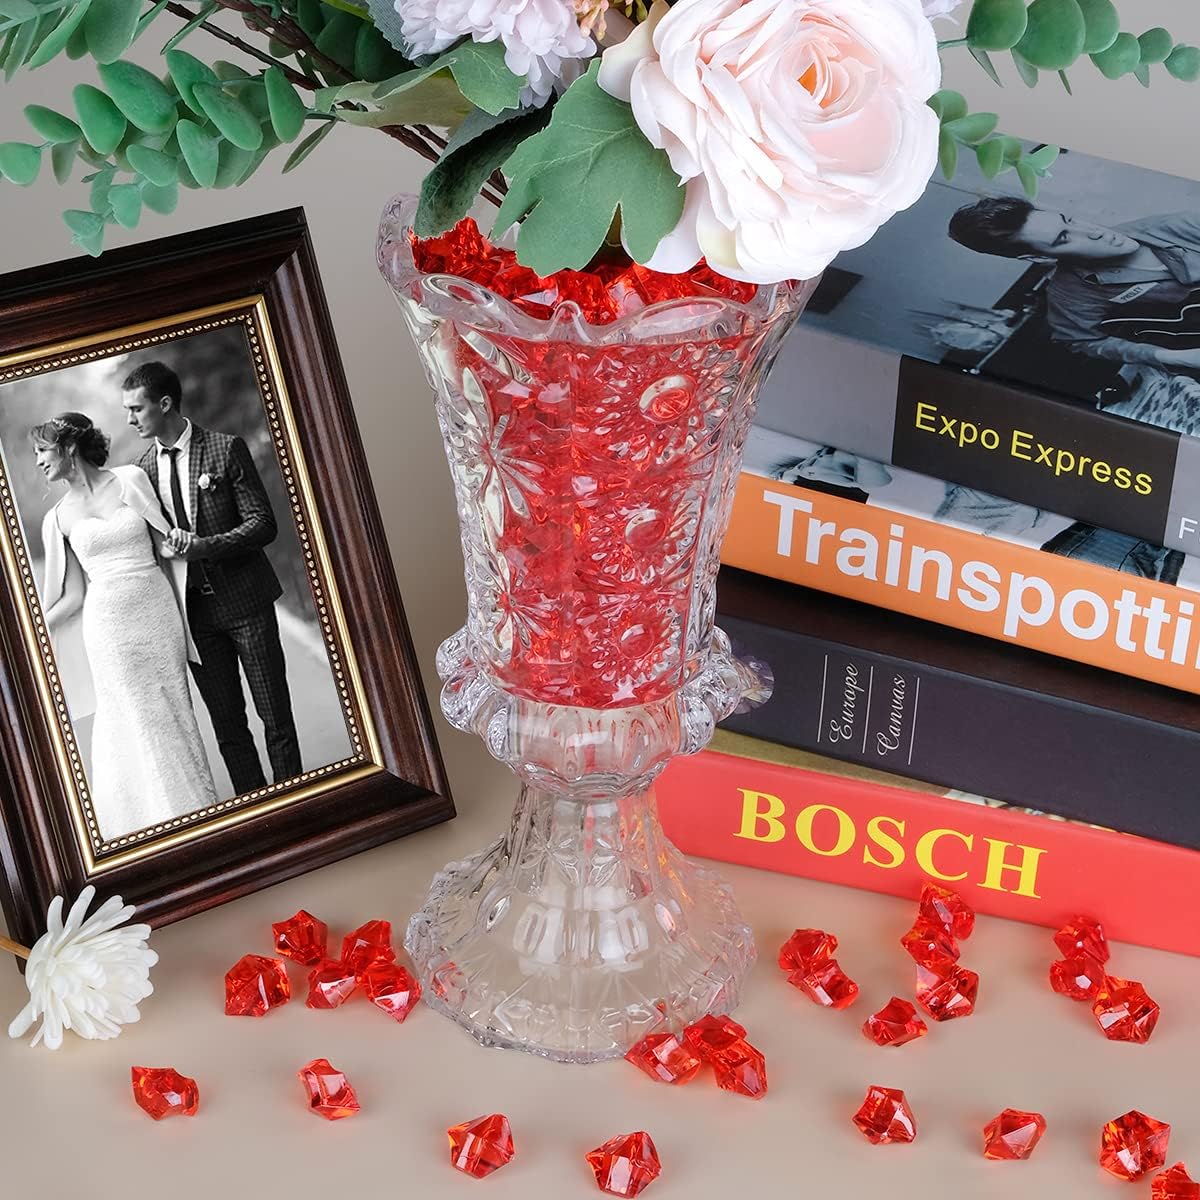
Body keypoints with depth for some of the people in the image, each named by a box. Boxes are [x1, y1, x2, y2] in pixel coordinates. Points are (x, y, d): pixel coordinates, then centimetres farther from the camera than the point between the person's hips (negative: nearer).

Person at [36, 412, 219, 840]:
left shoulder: (129, 480, -1)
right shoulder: (59, 518, 3)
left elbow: (165, 548, 3)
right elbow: (73, 595, 3)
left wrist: (181, 612, 0)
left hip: (157, 612, 0)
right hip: (108, 626, 1)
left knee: (173, 714, 8)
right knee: (136, 725, 6)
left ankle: (196, 815, 22)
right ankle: (159, 825, 19)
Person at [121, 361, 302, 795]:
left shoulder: (226, 449, -8)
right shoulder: (144, 468, 5)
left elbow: (263, 524, -10)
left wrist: (205, 546, -21)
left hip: (244, 600, -4)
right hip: (193, 609, 4)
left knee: (275, 716, 2)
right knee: (227, 727, 7)